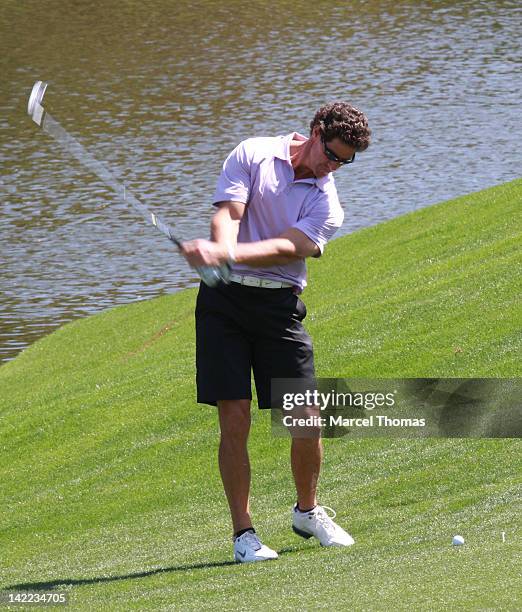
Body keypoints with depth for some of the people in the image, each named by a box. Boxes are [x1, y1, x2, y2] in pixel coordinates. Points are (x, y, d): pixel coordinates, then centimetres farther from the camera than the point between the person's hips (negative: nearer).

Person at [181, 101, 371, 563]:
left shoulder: (327, 204, 3)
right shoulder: (253, 155, 3)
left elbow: (286, 248, -13)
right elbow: (227, 215, -7)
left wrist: (225, 255, -30)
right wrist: (220, 251, -30)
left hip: (280, 306, 2)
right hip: (225, 299, -2)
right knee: (235, 419, -6)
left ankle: (308, 511, 26)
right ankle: (243, 532, 4)